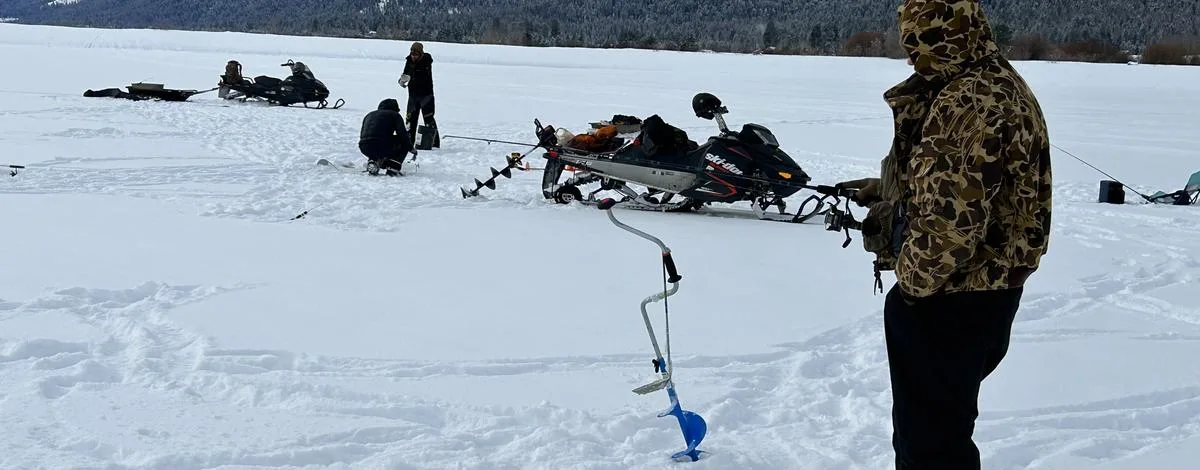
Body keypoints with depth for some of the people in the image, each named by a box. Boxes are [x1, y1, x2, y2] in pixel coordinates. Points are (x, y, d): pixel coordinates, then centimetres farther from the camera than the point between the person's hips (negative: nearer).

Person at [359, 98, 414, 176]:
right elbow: (402, 134, 0)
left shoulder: (369, 115, 30)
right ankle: (393, 168, 4)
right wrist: (411, 148, 12)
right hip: (382, 148, -7)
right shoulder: (395, 115, 13)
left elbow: (362, 135, 33)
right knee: (404, 142, 16)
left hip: (364, 149, 7)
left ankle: (372, 161, 12)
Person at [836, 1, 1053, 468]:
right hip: (985, 287, 10)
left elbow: (953, 216, -29)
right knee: (933, 422, 25)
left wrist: (912, 279, -16)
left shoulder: (968, 102, -25)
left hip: (949, 300, -10)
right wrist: (888, 188, 18)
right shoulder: (1001, 85, 10)